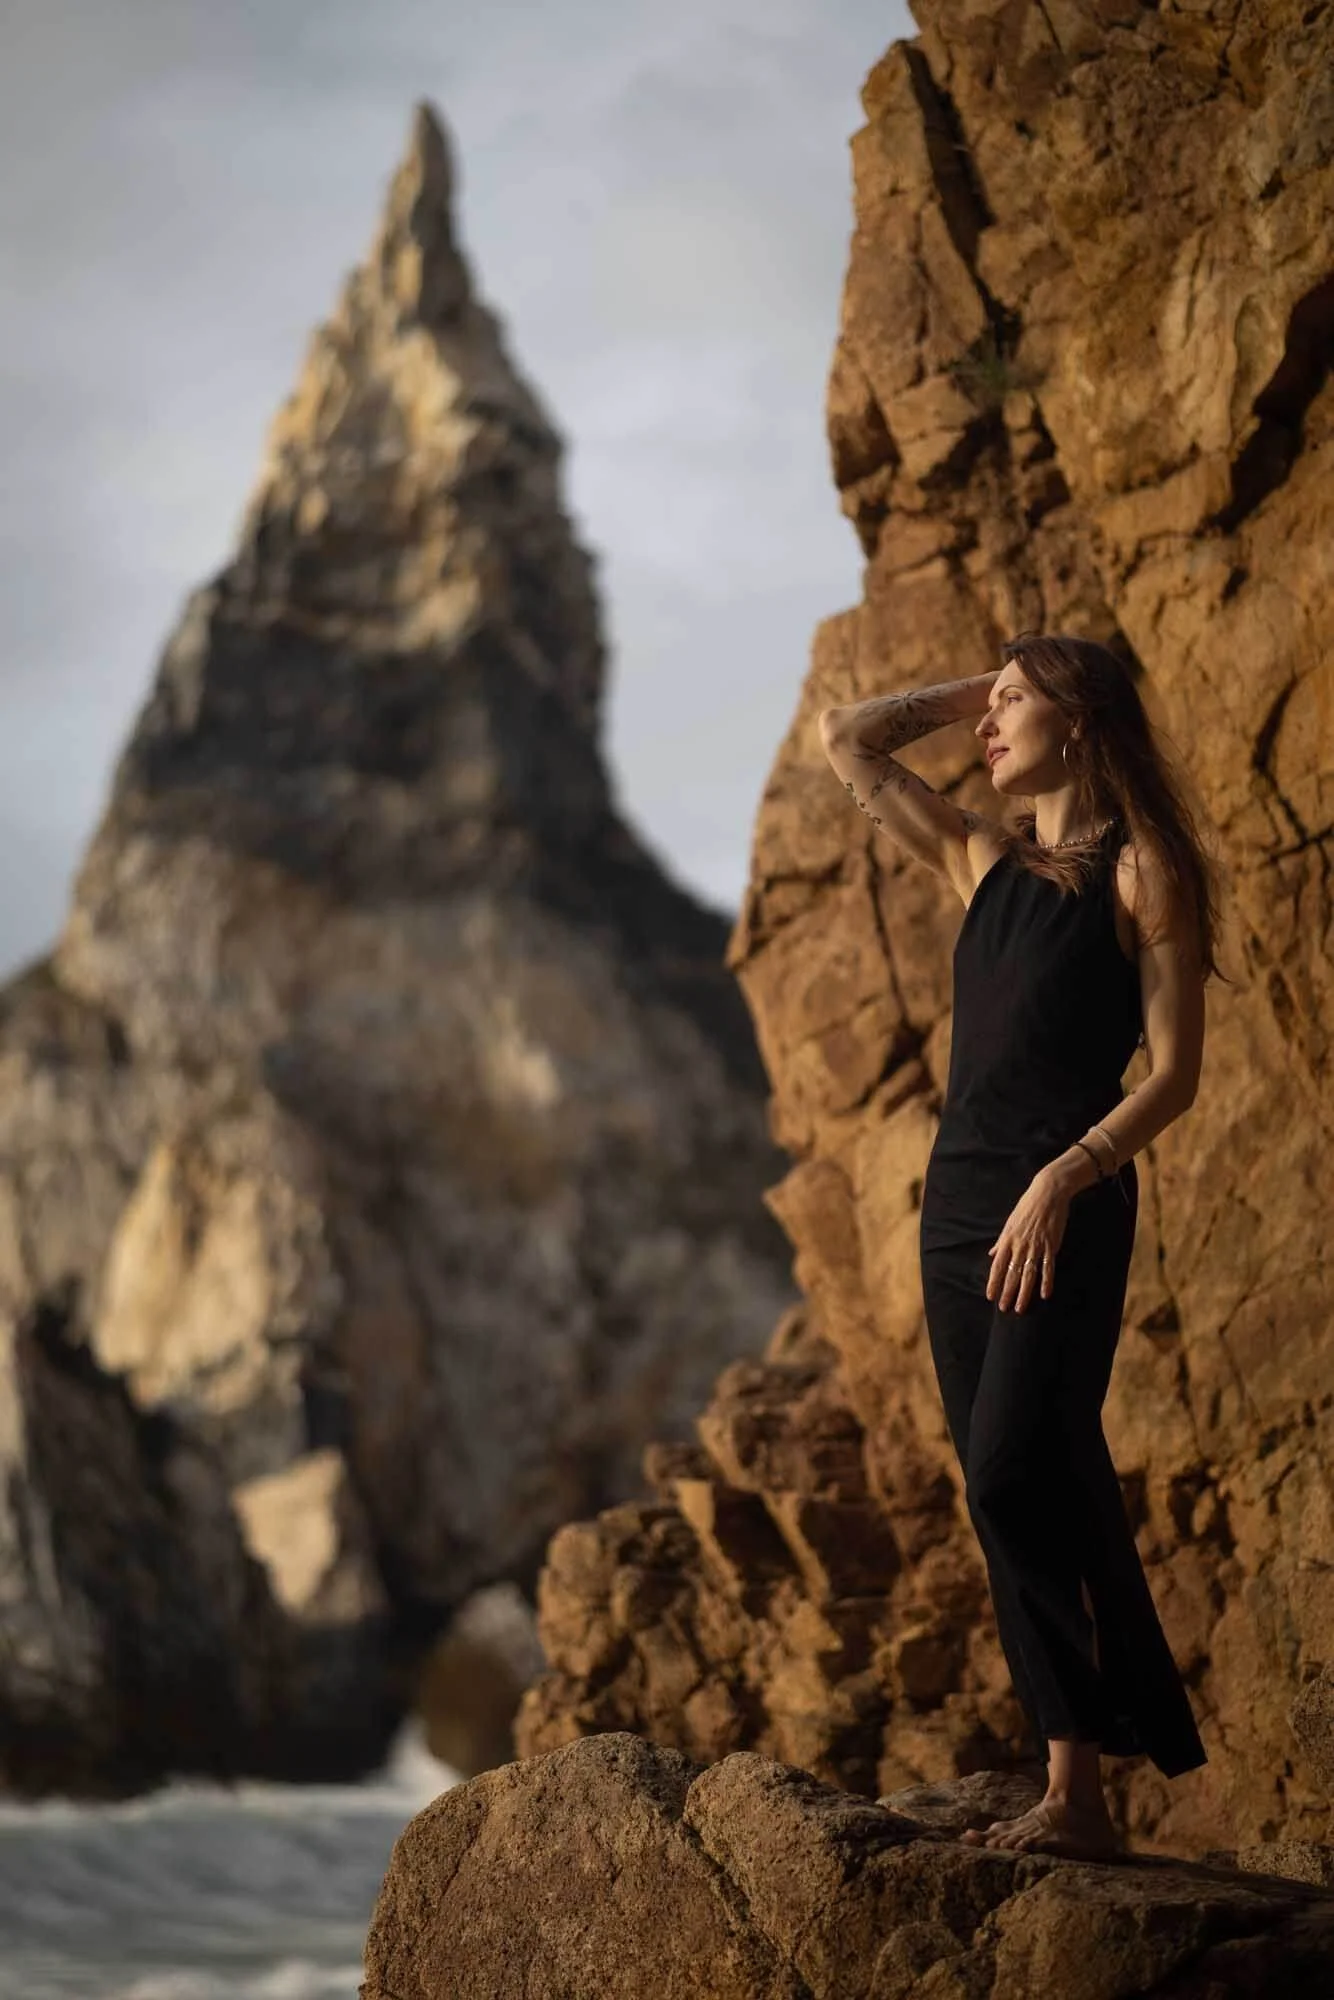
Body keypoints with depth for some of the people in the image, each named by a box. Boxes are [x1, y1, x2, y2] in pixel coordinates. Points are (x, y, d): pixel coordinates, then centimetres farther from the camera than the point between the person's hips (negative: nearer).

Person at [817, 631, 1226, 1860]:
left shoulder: (1140, 870, -2)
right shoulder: (985, 861, 15)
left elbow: (1174, 1072, -8)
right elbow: (848, 741, 21)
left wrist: (1063, 1177, -18)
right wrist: (975, 689, 18)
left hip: (1069, 1206, -7)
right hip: (959, 1195, 7)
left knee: (1012, 1474, -17)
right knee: (1043, 1492, 5)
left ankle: (1077, 1786, -13)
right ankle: (1078, 1788, 7)